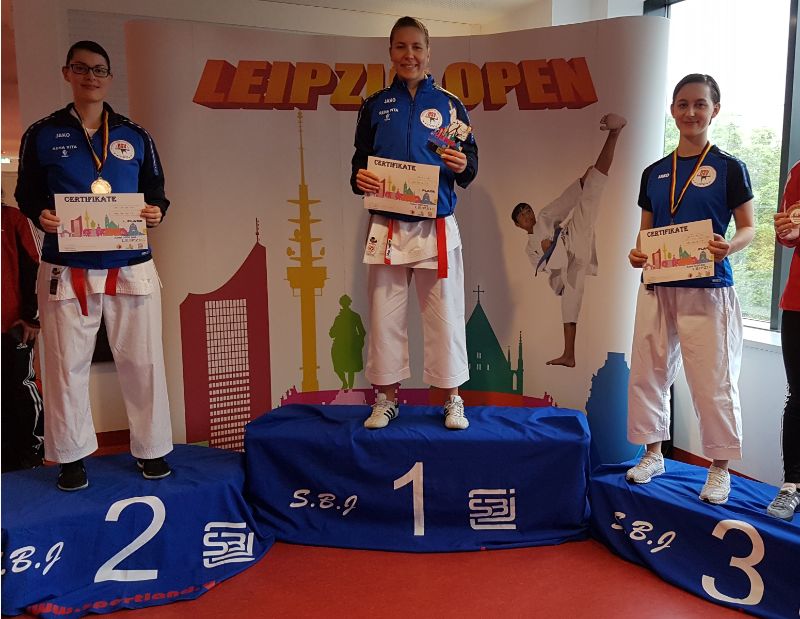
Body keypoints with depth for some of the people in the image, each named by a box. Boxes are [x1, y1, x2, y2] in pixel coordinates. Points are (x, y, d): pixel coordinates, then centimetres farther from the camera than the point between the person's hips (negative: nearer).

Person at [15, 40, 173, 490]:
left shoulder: (135, 137, 11)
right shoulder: (42, 134, 7)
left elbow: (156, 193, 13)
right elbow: (26, 193, 10)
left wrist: (157, 212, -9)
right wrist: (40, 215, -11)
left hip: (130, 267, 1)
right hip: (66, 269, 0)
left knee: (143, 361, 4)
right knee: (67, 364, 4)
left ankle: (151, 449, 18)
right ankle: (72, 456, 20)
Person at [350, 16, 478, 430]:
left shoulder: (449, 104, 6)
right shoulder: (375, 105, 10)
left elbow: (470, 168, 6)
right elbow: (359, 161, 12)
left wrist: (462, 166, -16)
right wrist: (359, 179, -10)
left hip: (437, 229, -1)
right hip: (386, 228, 1)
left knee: (445, 315, 3)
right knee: (384, 314, 5)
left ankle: (452, 400, 17)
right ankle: (386, 399, 20)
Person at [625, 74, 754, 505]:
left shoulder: (728, 168, -1)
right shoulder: (654, 173, 11)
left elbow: (748, 228, 0)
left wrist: (729, 247, -21)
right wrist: (637, 254, -6)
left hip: (707, 289, -4)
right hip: (657, 287, 5)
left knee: (712, 380, -1)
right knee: (647, 372, 9)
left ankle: (719, 469, 16)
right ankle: (653, 453, 26)